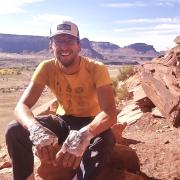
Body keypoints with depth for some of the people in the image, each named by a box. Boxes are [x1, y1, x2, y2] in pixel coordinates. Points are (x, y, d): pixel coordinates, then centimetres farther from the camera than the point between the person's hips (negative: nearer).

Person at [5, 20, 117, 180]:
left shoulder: (96, 69, -23)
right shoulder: (46, 68, -15)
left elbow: (110, 113, -34)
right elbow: (21, 106, -24)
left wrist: (84, 134, -56)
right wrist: (36, 129, -48)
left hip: (90, 123, -2)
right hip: (63, 120, 3)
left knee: (105, 140, -37)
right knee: (14, 131, -20)